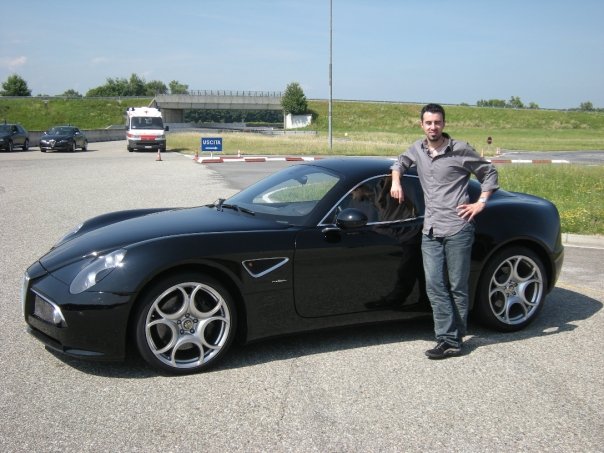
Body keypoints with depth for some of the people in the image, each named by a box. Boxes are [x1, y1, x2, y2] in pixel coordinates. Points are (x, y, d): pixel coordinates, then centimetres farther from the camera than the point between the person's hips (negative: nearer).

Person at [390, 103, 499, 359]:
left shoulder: (460, 150, -3)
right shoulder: (418, 150, 11)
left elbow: (489, 173, 7)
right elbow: (400, 162, 32)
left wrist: (481, 203, -2)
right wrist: (396, 180, 14)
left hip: (457, 230, -4)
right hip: (430, 231, 5)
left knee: (458, 288, 2)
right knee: (435, 287, -2)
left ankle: (455, 338, 13)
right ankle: (449, 340, 1)